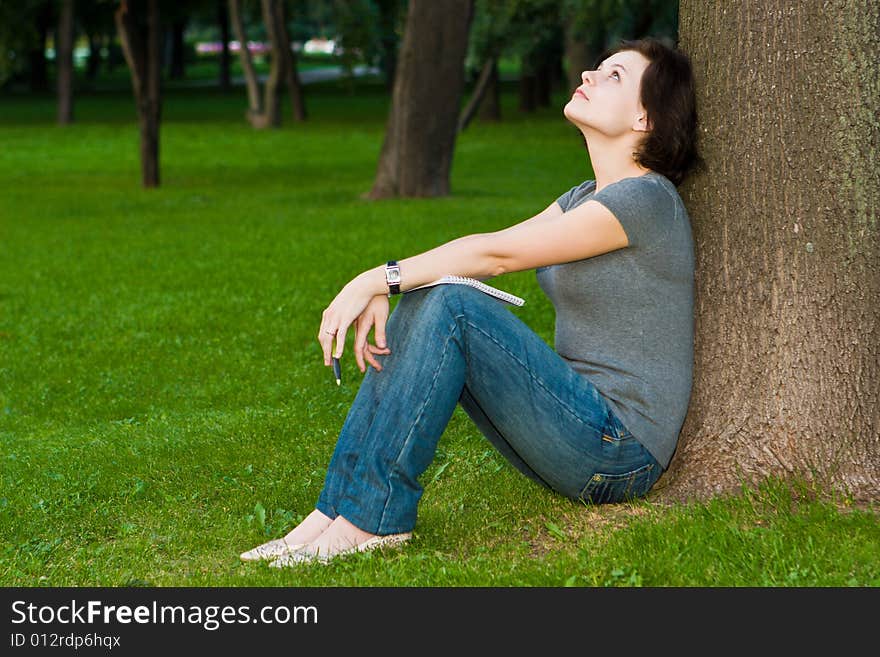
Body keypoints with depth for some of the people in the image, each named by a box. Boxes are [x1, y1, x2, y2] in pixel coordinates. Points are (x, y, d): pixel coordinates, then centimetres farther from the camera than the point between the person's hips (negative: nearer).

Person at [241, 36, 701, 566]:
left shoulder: (645, 198, -14)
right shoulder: (586, 198, 15)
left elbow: (495, 253, -17)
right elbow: (474, 259, 6)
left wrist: (377, 279, -15)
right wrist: (382, 293, -10)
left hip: (622, 453, -9)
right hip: (583, 430, 9)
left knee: (450, 308, -22)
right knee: (424, 300, -3)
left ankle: (375, 516, -18)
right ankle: (338, 507, -7)